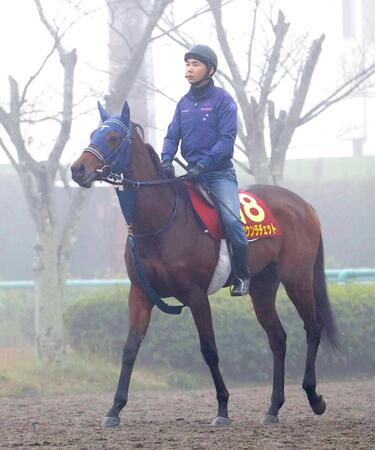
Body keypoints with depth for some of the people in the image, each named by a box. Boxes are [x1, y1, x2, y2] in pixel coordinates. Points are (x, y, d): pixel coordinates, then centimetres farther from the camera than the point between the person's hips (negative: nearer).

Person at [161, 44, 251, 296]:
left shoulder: (222, 100, -5)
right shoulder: (184, 103, 12)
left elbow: (227, 139, -13)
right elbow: (172, 136, 9)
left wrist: (203, 164, -24)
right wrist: (167, 160, -12)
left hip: (220, 173, -6)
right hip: (193, 172, 6)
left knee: (231, 219, -23)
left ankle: (242, 276, -10)